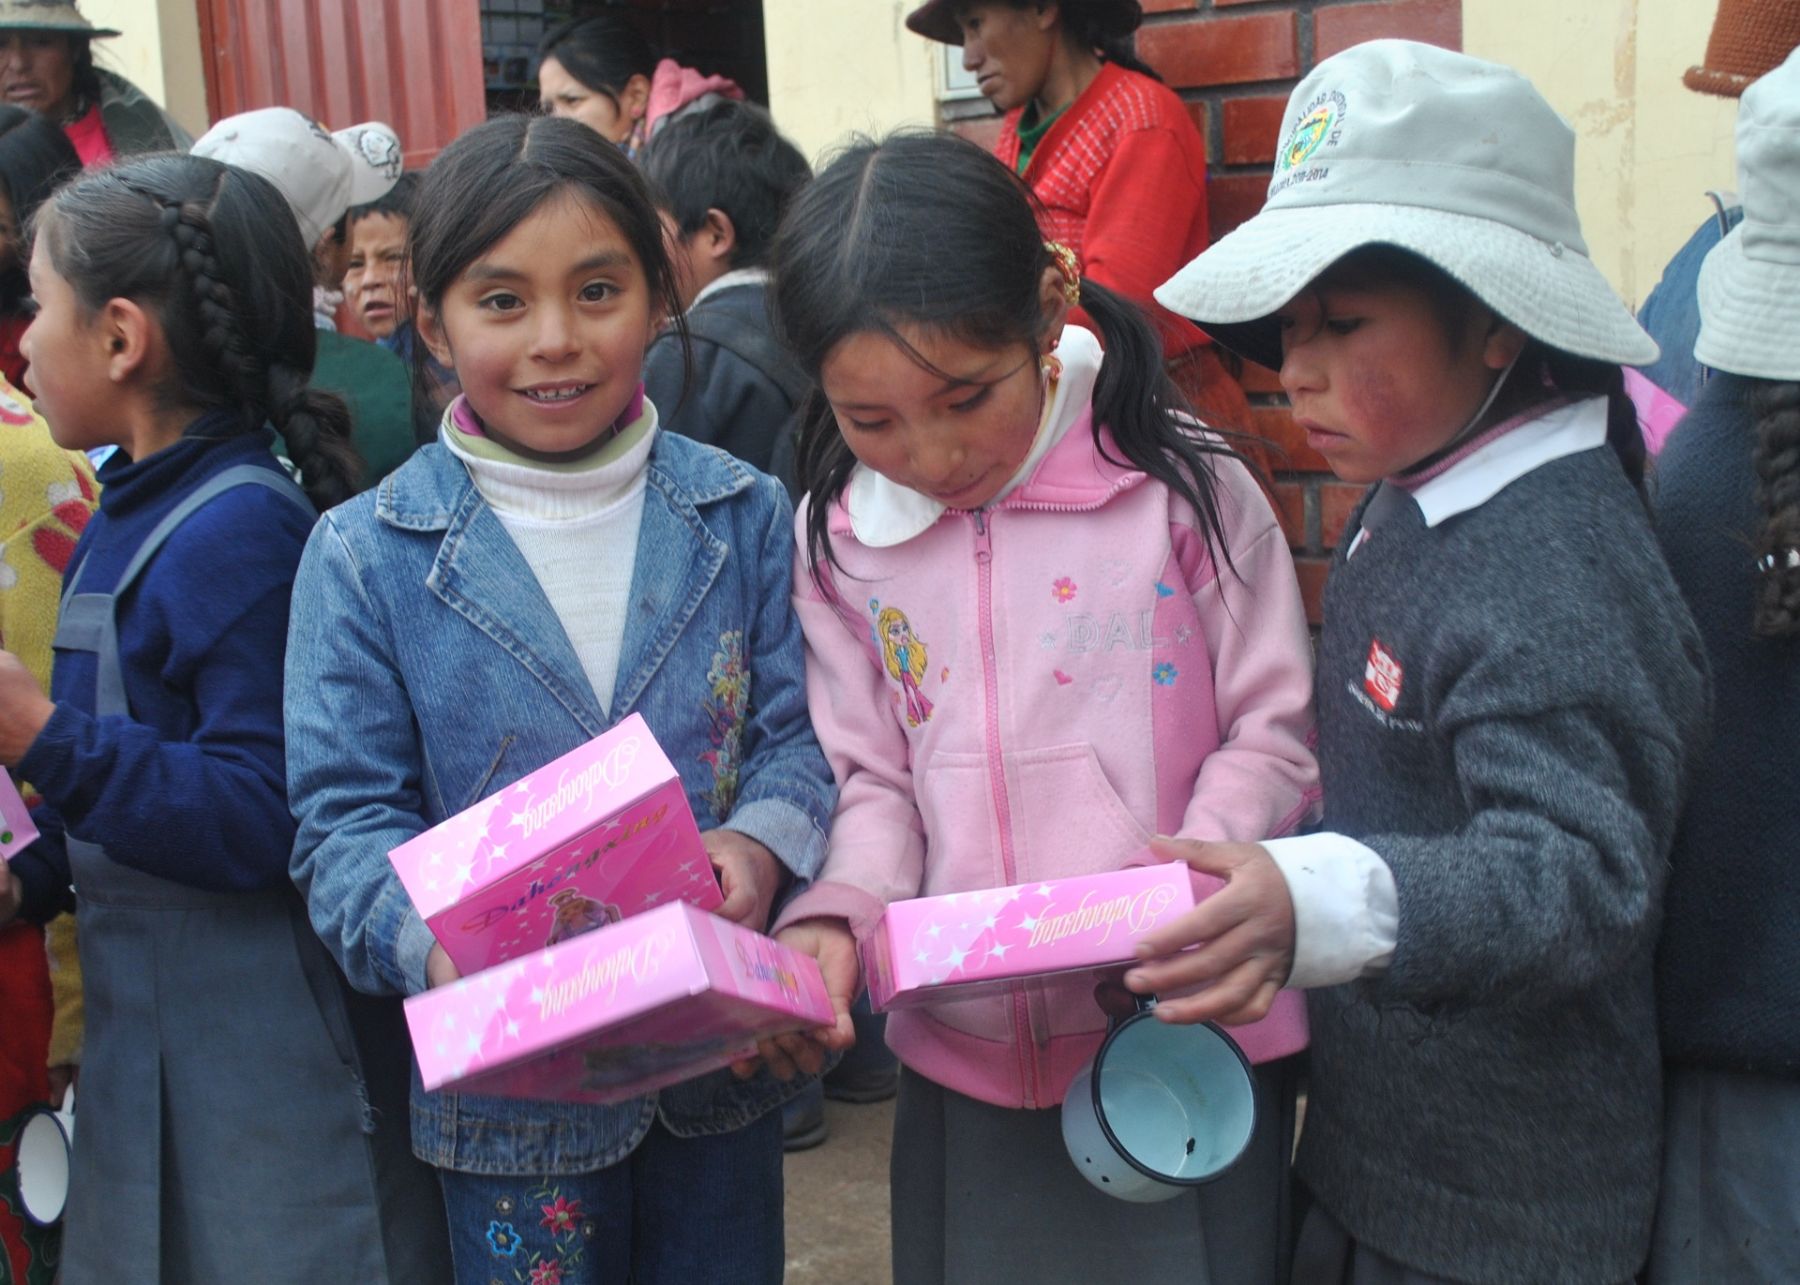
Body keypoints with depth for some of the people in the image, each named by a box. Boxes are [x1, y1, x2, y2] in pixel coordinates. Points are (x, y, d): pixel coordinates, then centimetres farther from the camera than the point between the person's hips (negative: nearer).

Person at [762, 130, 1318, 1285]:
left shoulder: (1186, 487, -11)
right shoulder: (838, 538, -1)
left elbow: (1274, 734, -5)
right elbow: (872, 777, 5)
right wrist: (838, 918, -13)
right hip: (969, 1056, 3)